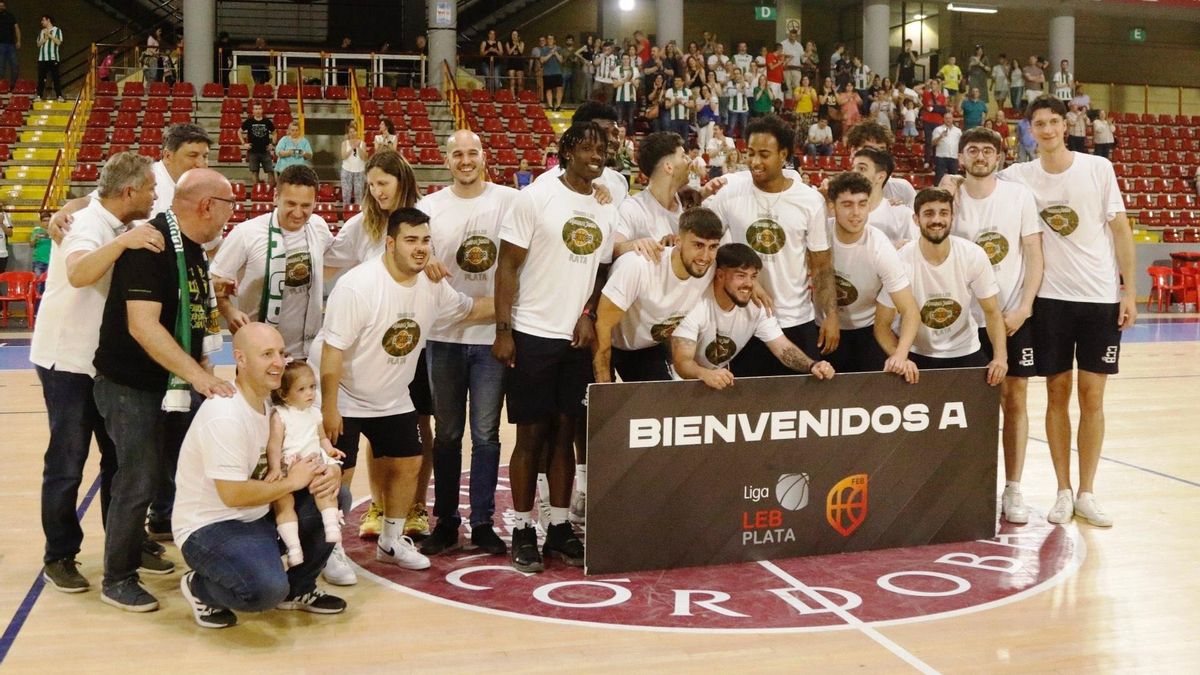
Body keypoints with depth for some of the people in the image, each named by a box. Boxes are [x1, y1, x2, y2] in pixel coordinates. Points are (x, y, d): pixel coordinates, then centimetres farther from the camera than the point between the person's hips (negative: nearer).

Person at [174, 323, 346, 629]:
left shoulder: (273, 403, 4)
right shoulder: (225, 416, -25)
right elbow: (233, 494, -29)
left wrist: (330, 472, -12)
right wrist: (292, 482, -17)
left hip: (257, 514, 9)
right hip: (209, 527, -9)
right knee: (267, 588, -32)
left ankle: (298, 589, 15)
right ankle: (200, 588, 2)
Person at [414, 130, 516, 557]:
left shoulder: (509, 201, -1)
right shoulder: (430, 207, 4)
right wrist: (425, 262, -20)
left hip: (492, 334, -2)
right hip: (445, 334, 2)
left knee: (486, 434, 6)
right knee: (447, 433, 10)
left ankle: (483, 522, 15)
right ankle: (445, 521, 20)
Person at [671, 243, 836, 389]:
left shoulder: (757, 307, -8)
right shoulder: (696, 304, -25)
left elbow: (784, 348, -10)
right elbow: (682, 361, -32)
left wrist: (812, 366, -30)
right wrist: (705, 374, -54)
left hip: (722, 380, 5)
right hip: (685, 383, -5)